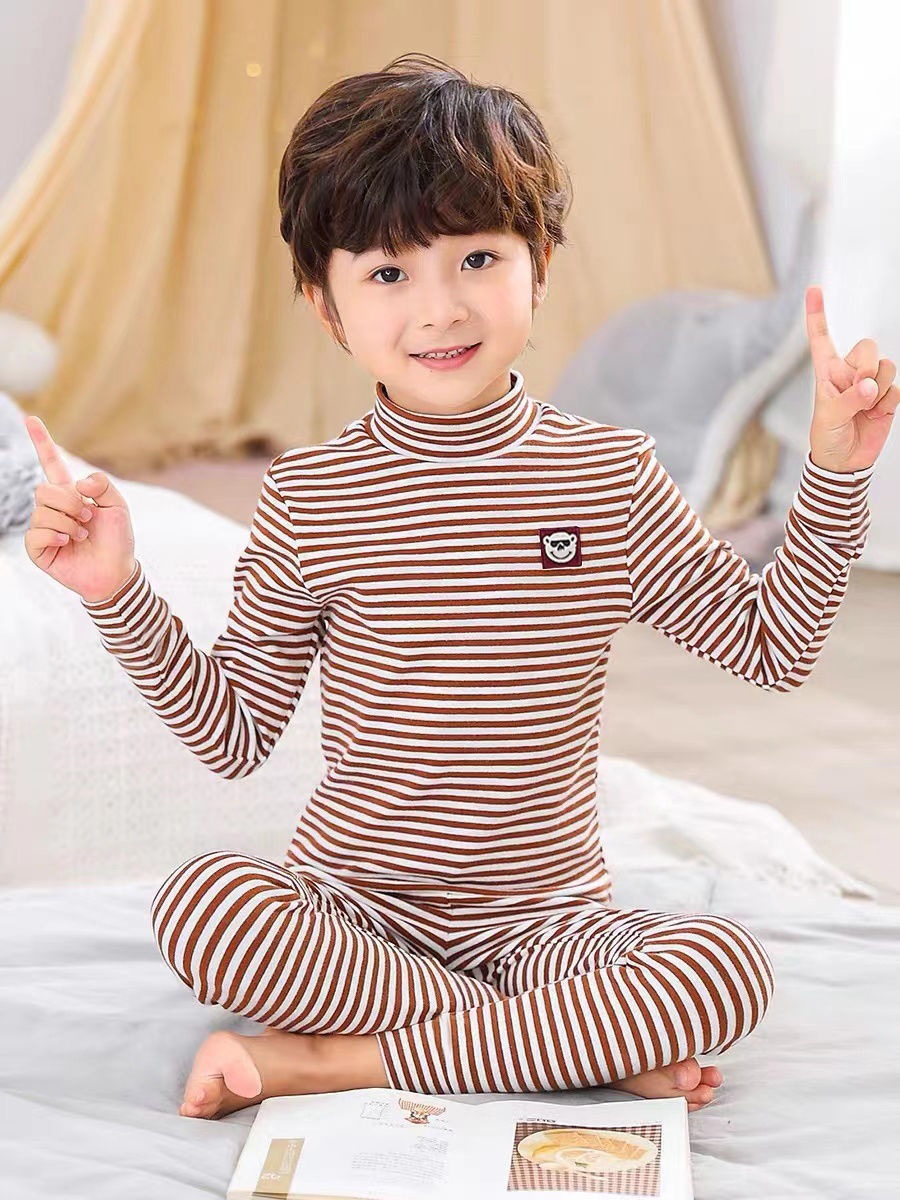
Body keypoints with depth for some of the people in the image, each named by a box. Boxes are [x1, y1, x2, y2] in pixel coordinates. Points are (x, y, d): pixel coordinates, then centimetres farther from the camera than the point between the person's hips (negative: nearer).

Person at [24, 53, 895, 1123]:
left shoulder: (609, 473, -2)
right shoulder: (309, 497, -5)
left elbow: (772, 645, 3)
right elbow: (230, 731, -1)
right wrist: (119, 592, -12)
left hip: (543, 919, 1)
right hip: (349, 905, 0)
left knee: (728, 966, -27)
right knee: (198, 900, -31)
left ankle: (335, 1058, -21)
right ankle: (597, 1046, -21)